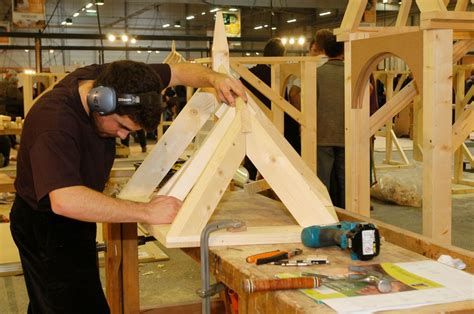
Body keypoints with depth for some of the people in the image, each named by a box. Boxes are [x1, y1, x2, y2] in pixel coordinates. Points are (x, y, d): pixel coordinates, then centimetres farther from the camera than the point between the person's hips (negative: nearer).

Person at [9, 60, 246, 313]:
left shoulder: (111, 79, -13)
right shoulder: (54, 120, -36)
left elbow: (177, 72, -4)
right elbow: (65, 200, -48)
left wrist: (213, 78, -24)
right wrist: (146, 212, -45)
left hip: (74, 218, 8)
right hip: (46, 228, -8)